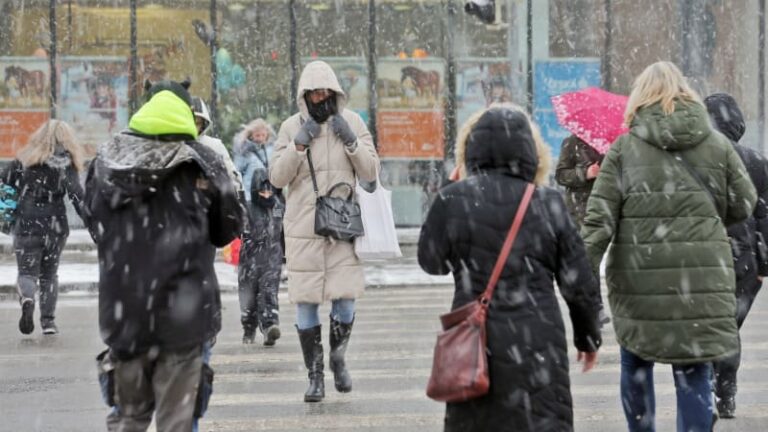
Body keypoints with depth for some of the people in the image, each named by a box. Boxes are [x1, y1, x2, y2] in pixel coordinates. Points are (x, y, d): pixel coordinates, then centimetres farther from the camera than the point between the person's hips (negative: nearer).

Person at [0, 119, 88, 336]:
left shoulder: (24, 158, 5)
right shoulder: (65, 163, -3)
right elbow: (76, 195, -12)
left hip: (26, 223, 0)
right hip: (55, 225, 0)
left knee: (27, 271, 4)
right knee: (49, 274, 14)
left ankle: (27, 299, -28)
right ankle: (48, 321, 9)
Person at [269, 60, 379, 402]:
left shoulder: (352, 122, 4)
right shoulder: (291, 127, 0)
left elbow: (370, 172, 4)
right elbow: (277, 178, -2)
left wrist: (351, 141, -11)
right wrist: (299, 144, -14)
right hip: (303, 228, 0)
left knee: (345, 297, -2)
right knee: (305, 302, 1)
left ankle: (338, 359, 24)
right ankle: (315, 375, 12)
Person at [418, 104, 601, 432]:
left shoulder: (452, 201, -6)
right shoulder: (548, 203, -4)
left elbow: (431, 262, 8)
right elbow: (578, 282, 1)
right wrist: (588, 337, 14)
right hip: (538, 341, -1)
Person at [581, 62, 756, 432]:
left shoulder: (624, 148, 0)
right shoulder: (717, 145, 5)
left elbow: (599, 218, -6)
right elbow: (743, 206, 13)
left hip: (639, 278, 0)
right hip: (701, 276, 0)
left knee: (636, 365, 19)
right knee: (694, 375, 4)